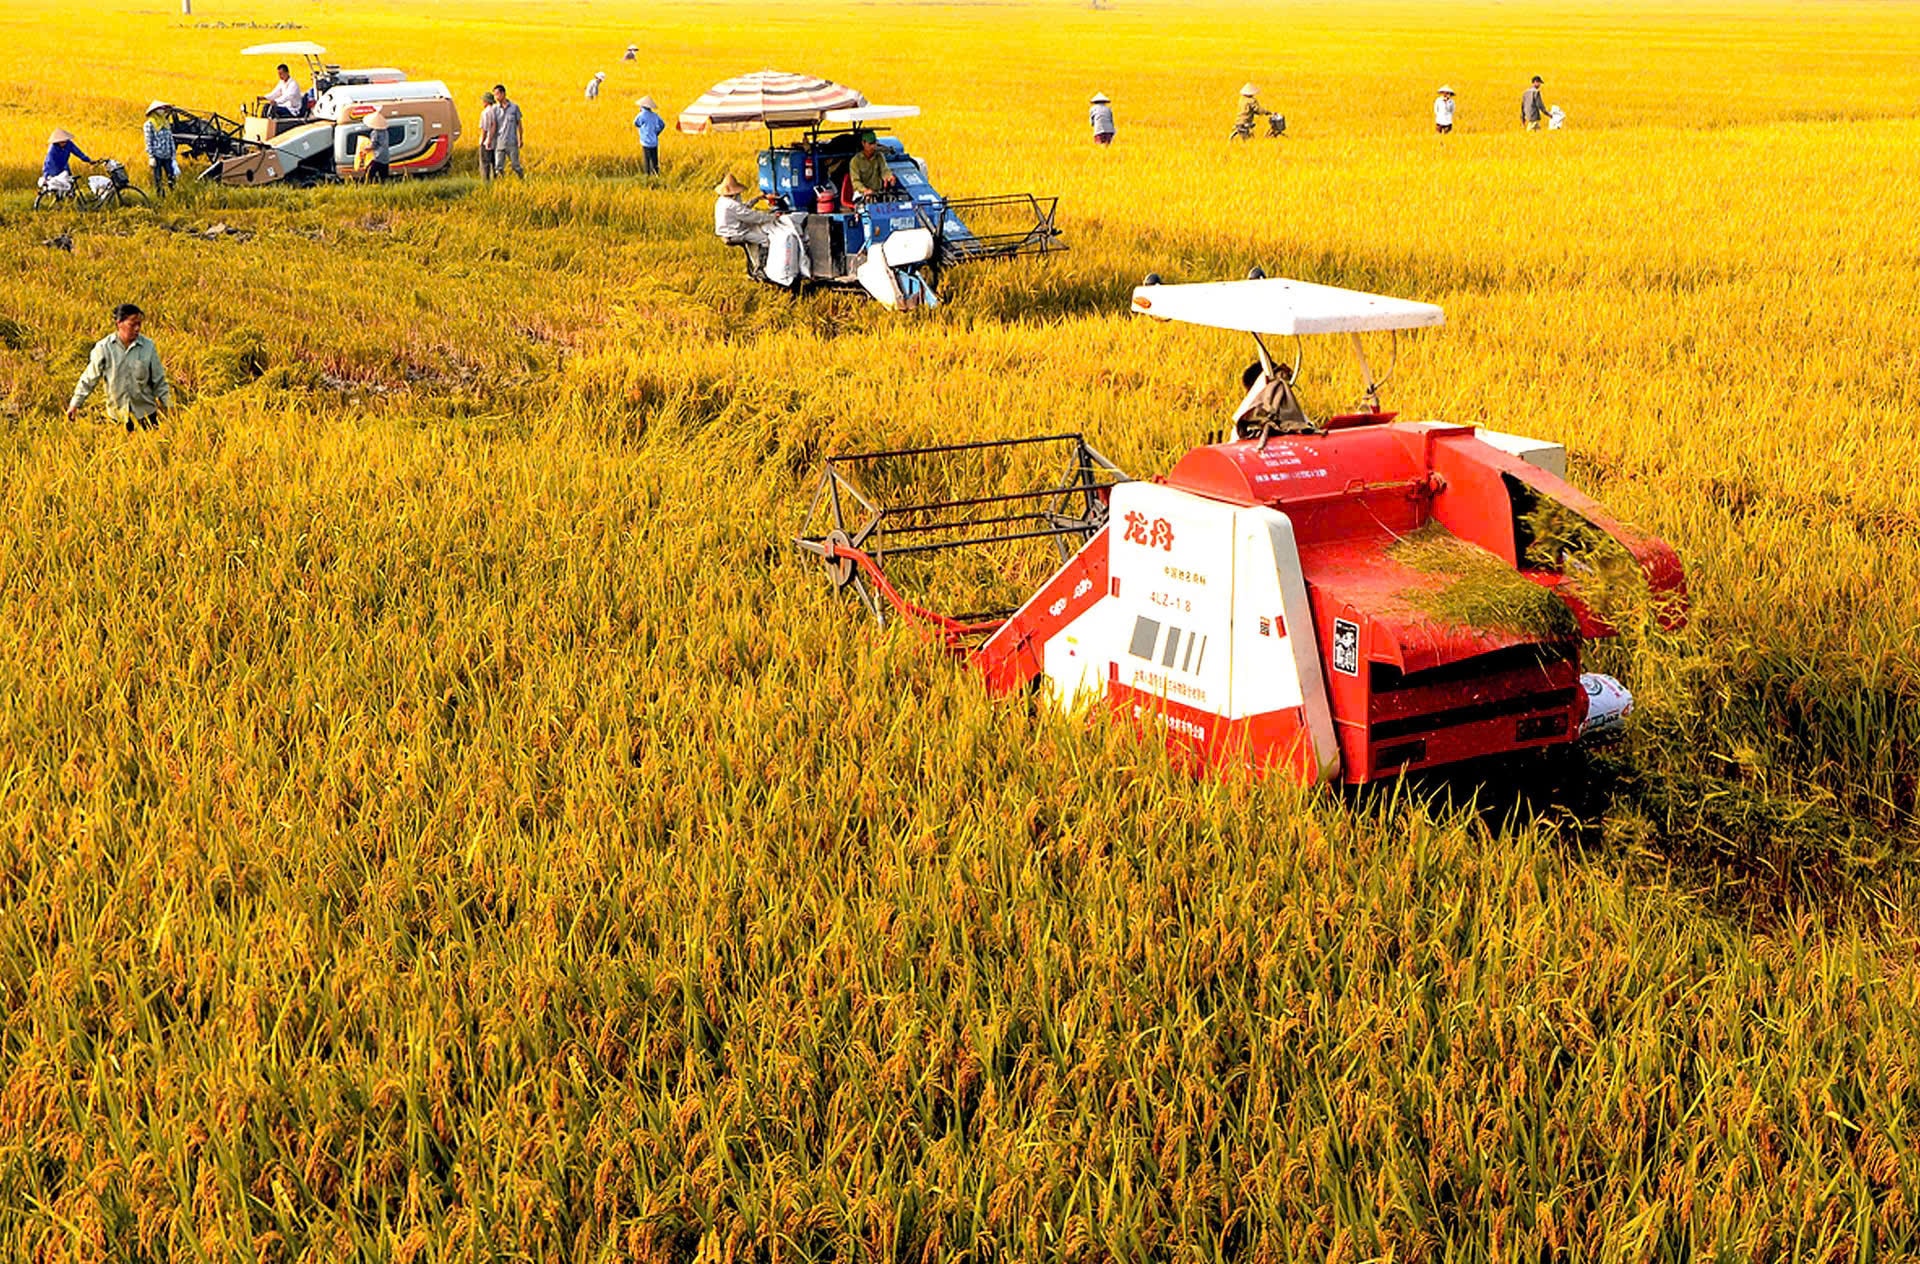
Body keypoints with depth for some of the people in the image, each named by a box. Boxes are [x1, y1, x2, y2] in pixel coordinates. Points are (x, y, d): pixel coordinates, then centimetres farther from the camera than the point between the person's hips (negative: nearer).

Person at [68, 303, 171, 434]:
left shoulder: (147, 346, -5)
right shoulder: (104, 348, -7)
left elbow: (159, 382, 2)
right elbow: (89, 379, 0)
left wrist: (169, 407, -1)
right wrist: (75, 404, -2)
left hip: (146, 414, 0)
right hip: (117, 414, 0)